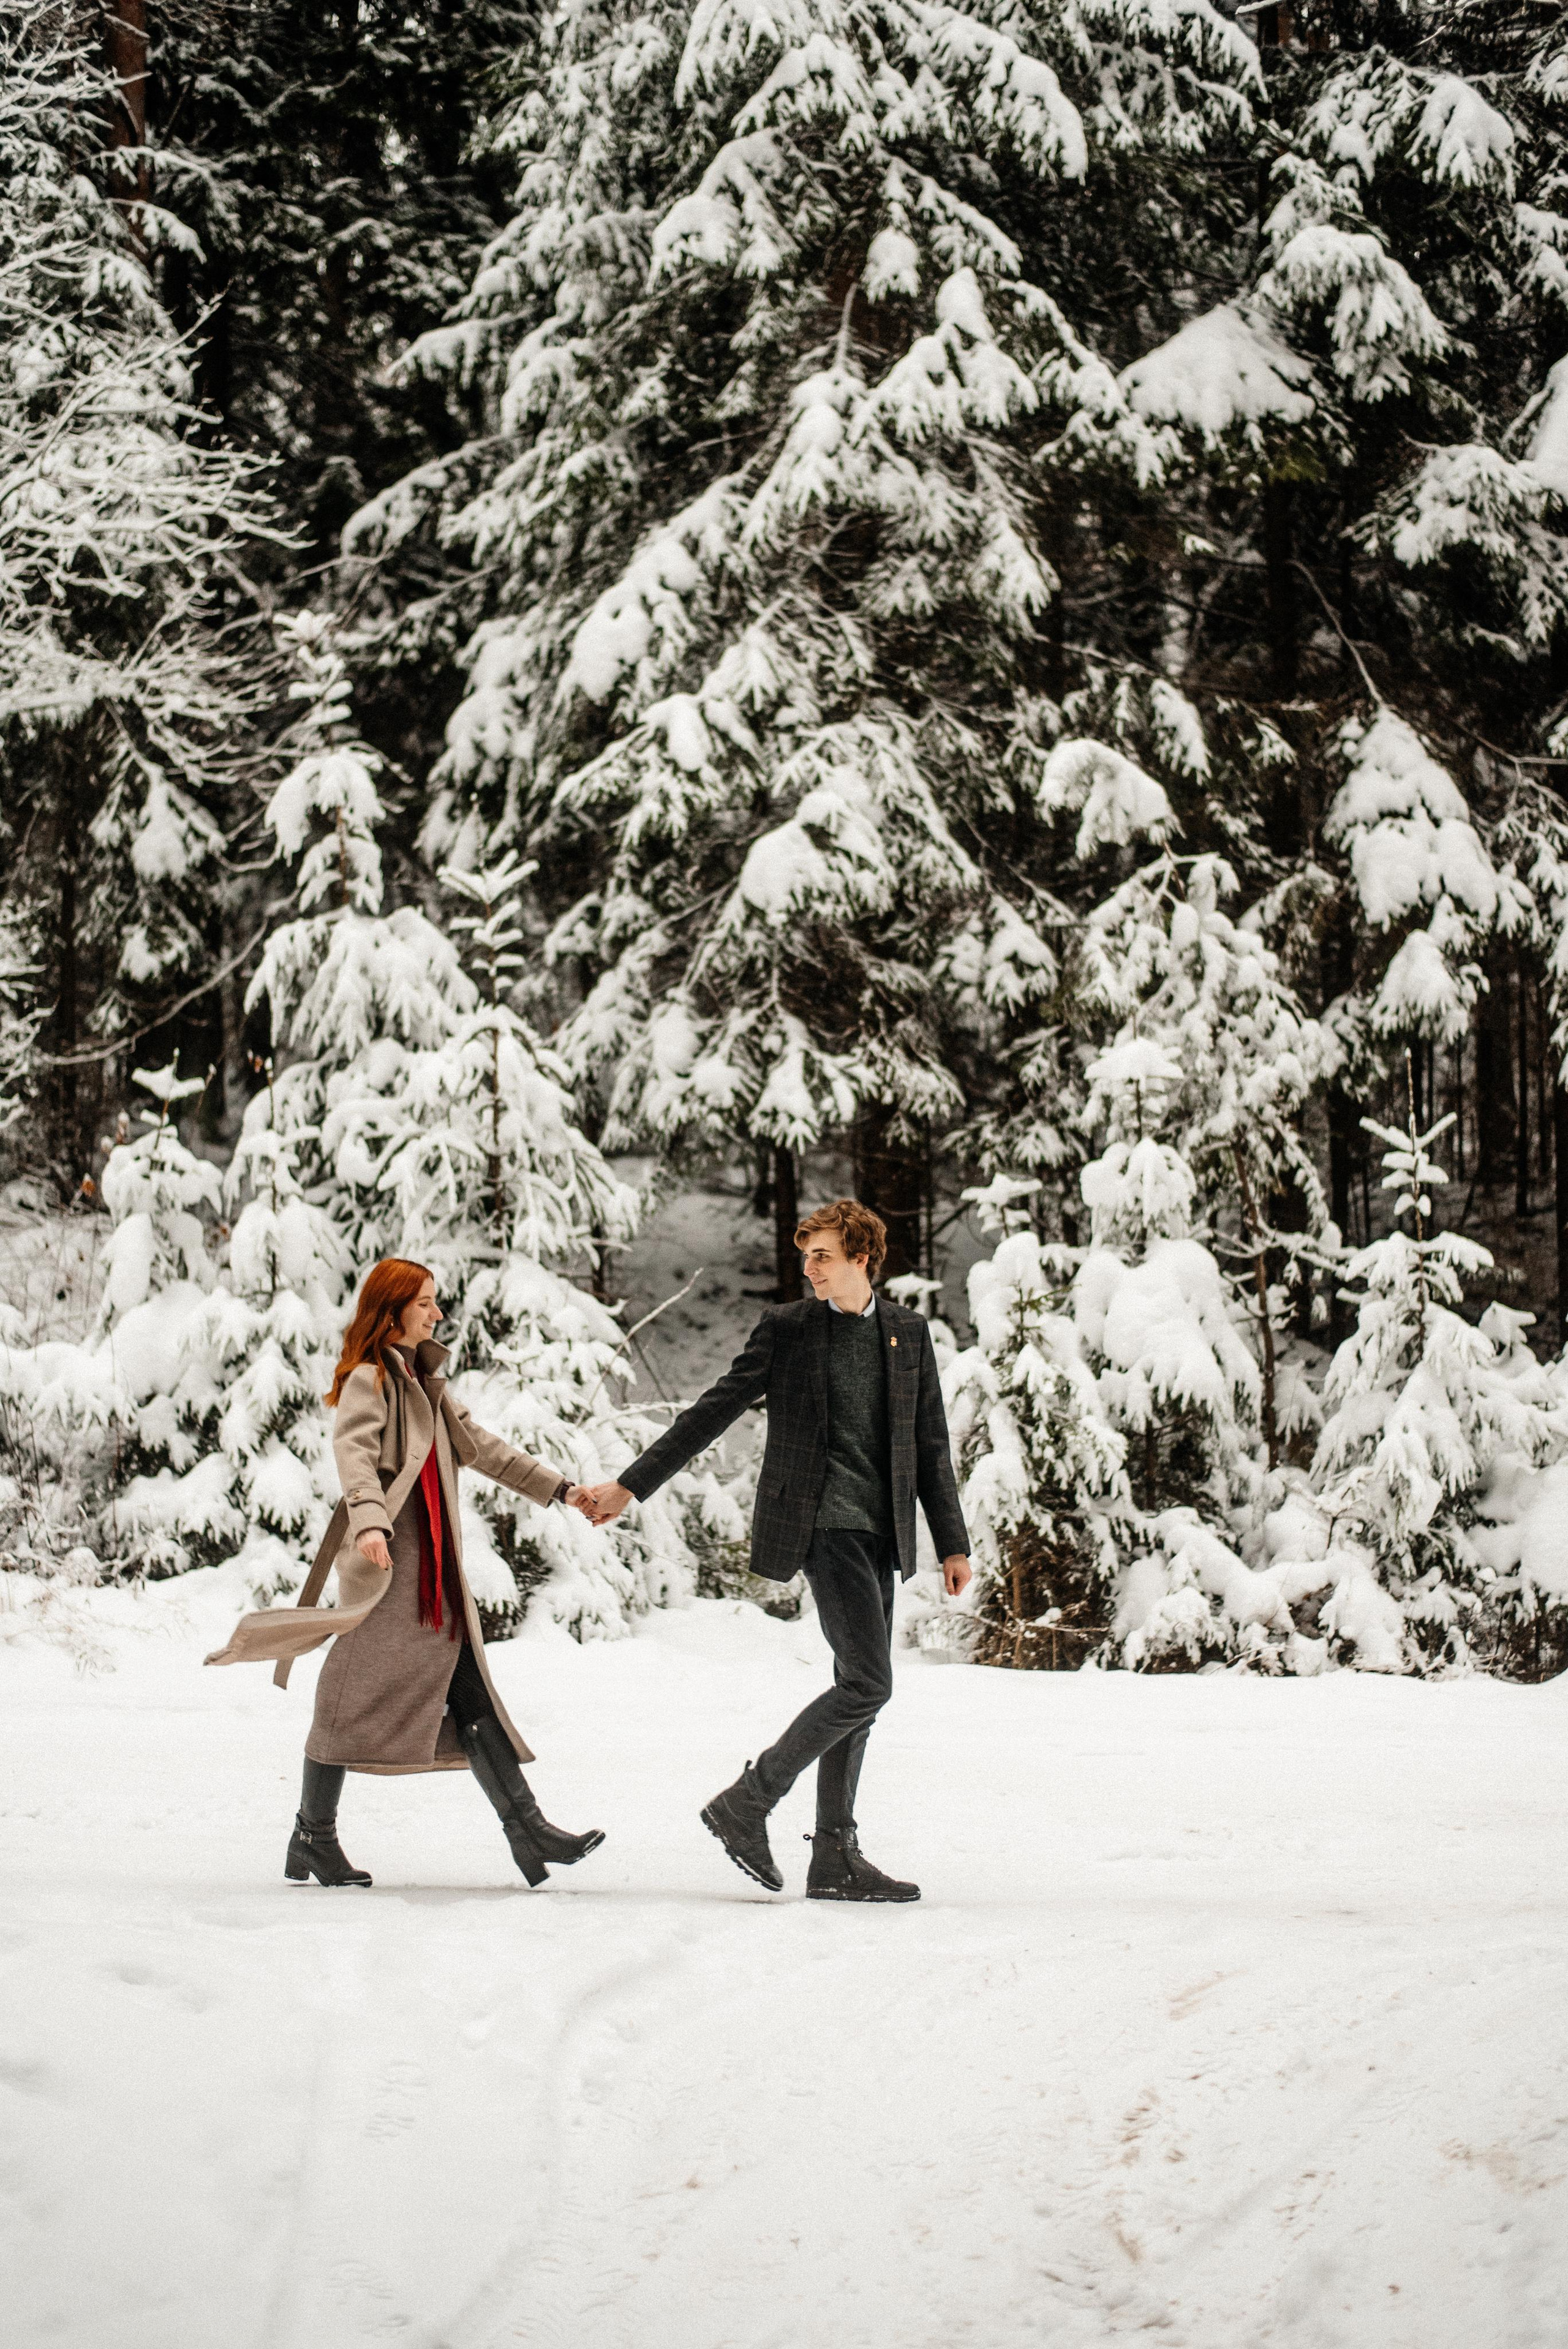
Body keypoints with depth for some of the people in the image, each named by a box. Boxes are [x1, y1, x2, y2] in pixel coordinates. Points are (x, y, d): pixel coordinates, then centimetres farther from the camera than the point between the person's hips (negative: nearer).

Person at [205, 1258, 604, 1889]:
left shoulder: (425, 1381, 21)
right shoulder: (369, 1380, -7)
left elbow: (478, 1446, 28)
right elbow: (354, 1452, -23)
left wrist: (556, 1488, 28)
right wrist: (368, 1521, -41)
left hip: (434, 1569, 8)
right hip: (386, 1566, -8)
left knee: (472, 1698, 3)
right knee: (354, 1699, -3)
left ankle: (526, 1829, -1)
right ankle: (313, 1840, 7)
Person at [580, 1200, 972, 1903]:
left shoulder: (908, 1332, 11)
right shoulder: (787, 1329, 0)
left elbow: (930, 1443, 15)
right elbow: (711, 1413, 2)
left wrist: (953, 1543, 13)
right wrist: (630, 1486, -2)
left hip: (881, 1531, 5)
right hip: (823, 1522, -5)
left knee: (858, 1691, 5)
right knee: (867, 1683, -15)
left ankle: (835, 1858, 10)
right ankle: (746, 1803, -5)